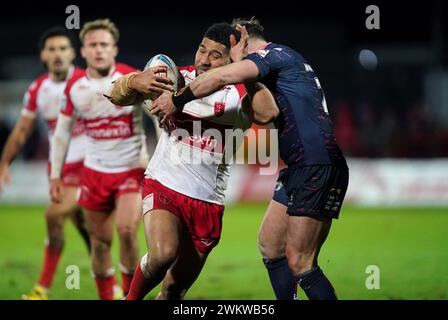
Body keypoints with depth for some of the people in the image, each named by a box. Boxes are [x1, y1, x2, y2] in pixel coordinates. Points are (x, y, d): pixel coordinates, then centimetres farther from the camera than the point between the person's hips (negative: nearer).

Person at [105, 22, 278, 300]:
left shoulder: (237, 96, -7)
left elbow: (267, 113, -29)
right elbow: (117, 95, -2)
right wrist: (134, 83, -26)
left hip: (207, 203, 1)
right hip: (163, 186, -1)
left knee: (176, 288, 8)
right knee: (163, 255, -28)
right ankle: (132, 298, -2)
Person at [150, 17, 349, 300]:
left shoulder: (274, 53, -7)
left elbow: (222, 77, -24)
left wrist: (177, 100, -13)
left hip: (318, 166, -10)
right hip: (299, 168, 10)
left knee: (299, 262, -13)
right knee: (270, 244, 14)